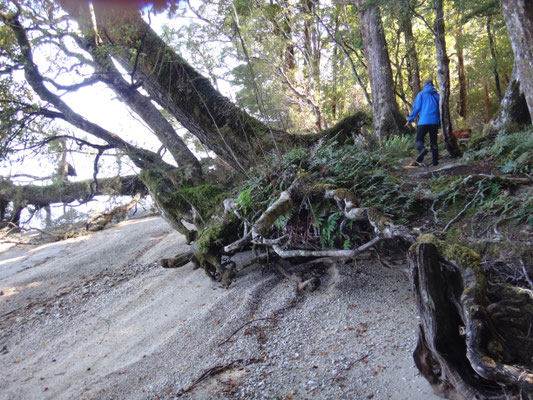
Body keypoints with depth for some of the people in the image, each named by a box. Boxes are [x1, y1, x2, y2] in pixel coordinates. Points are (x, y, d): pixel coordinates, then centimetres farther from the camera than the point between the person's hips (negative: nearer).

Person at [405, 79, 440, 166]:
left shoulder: (421, 94, 6)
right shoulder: (437, 95, 14)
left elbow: (416, 108, -2)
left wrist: (410, 120, 1)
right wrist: (440, 121, 21)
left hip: (424, 121, -3)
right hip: (434, 122, 3)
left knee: (419, 140, 0)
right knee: (433, 142, 9)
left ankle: (422, 149, -35)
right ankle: (435, 161, 4)